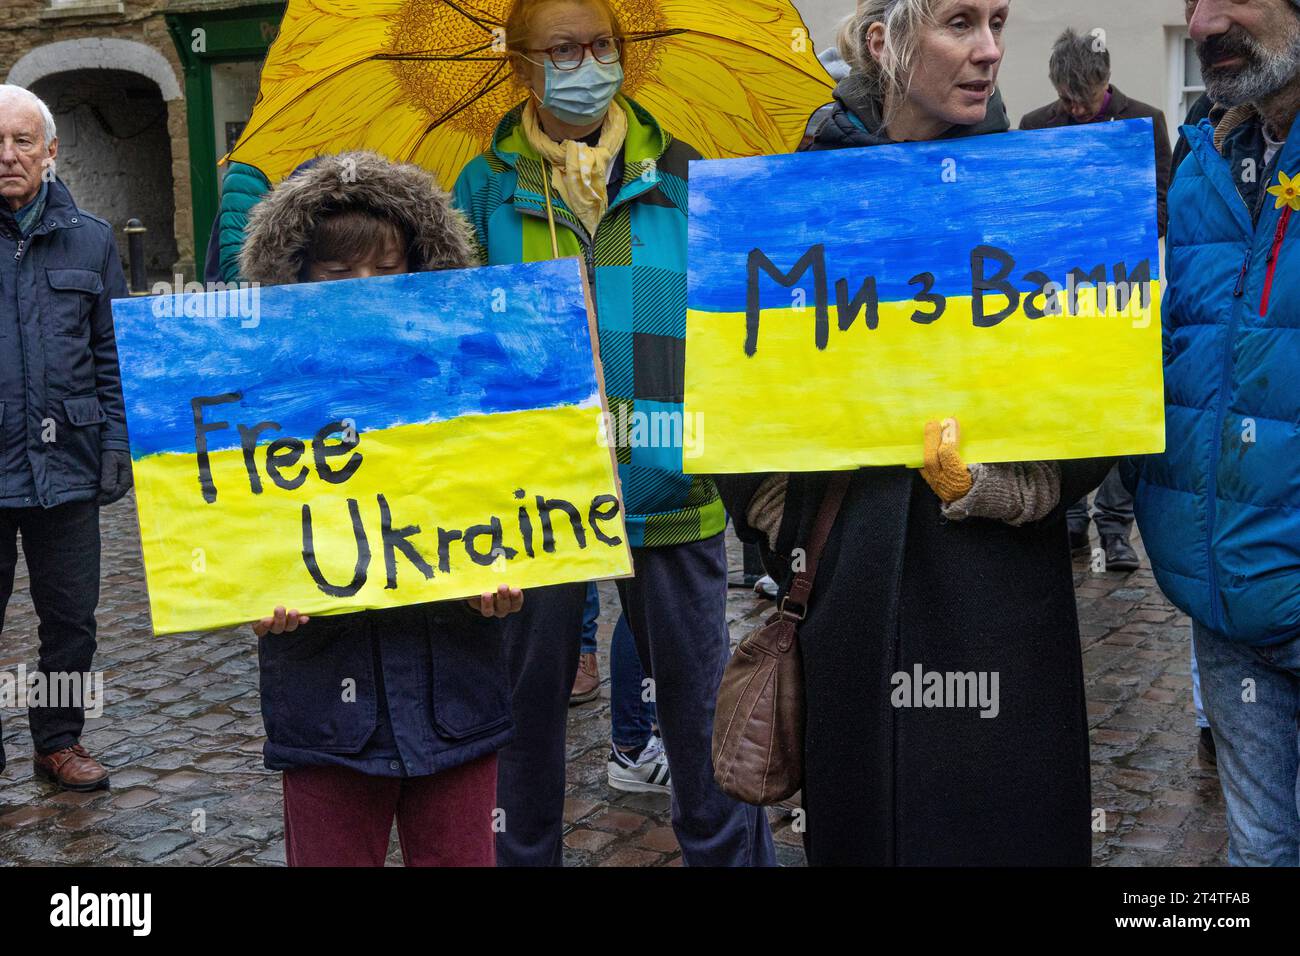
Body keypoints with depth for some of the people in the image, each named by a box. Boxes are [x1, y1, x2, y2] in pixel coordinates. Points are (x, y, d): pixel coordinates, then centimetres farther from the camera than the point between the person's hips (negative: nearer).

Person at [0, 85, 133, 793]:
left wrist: (115, 444, 3)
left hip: (66, 465, 2)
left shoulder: (89, 239, 8)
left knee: (70, 617, 10)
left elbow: (112, 354, 10)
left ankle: (59, 741, 26)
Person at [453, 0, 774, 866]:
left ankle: (730, 848, 24)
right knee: (530, 695, 13)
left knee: (699, 696, 7)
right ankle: (528, 850, 31)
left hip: (671, 483, 0)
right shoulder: (486, 188, 6)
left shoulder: (677, 175, 6)